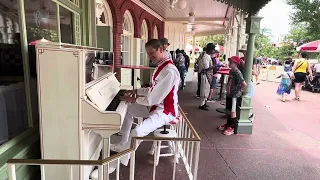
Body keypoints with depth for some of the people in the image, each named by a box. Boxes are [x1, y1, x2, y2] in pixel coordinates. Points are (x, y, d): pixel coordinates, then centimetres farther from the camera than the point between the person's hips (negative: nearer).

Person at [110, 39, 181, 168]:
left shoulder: (169, 71, -25)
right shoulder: (161, 67, 7)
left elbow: (154, 98, -27)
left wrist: (134, 99, -15)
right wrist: (136, 91, 6)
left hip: (165, 111, -10)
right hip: (157, 106, 11)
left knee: (136, 133, -28)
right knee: (128, 110, 19)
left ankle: (121, 161, -3)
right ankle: (123, 145, 26)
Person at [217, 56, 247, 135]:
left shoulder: (237, 73, -21)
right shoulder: (231, 71, 6)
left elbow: (244, 84, -28)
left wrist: (239, 91, -15)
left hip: (235, 96, -8)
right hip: (229, 94, 8)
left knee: (233, 112, 3)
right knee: (229, 110, 19)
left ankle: (231, 128, 14)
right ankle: (227, 124, 33)